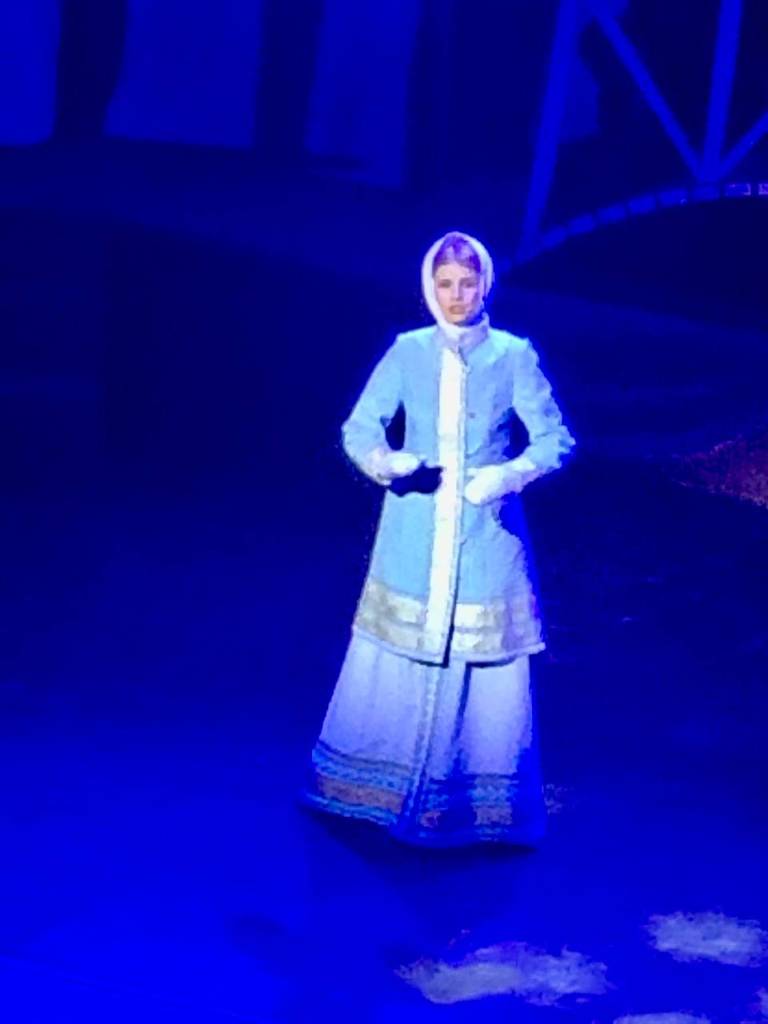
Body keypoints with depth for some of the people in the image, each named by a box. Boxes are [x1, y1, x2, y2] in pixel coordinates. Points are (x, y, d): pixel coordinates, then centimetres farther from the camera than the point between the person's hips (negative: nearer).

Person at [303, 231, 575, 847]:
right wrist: (386, 463, -21)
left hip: (486, 536, -1)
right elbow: (358, 428, 0)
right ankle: (377, 789, 25)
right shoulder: (407, 352, 2)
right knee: (395, 660, 8)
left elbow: (556, 439, -4)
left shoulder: (514, 356, -2)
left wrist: (509, 474, -22)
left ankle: (481, 804, 16)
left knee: (488, 667, 2)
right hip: (414, 534, 1)